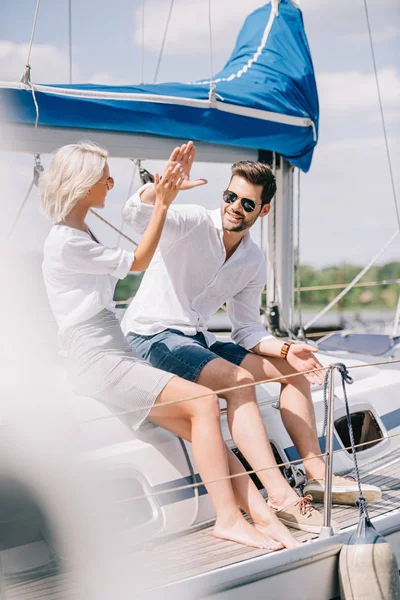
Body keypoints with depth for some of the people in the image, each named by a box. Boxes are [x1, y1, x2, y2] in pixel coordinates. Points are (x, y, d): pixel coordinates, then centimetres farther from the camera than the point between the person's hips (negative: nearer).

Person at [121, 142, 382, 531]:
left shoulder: (254, 264, 9)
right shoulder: (193, 223, -11)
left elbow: (247, 331, 11)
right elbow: (134, 215, -29)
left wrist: (285, 350, -8)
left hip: (197, 340, 8)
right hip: (152, 336, -8)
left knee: (292, 369, 5)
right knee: (237, 380, -31)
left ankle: (316, 474, 5)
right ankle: (279, 495, -34)